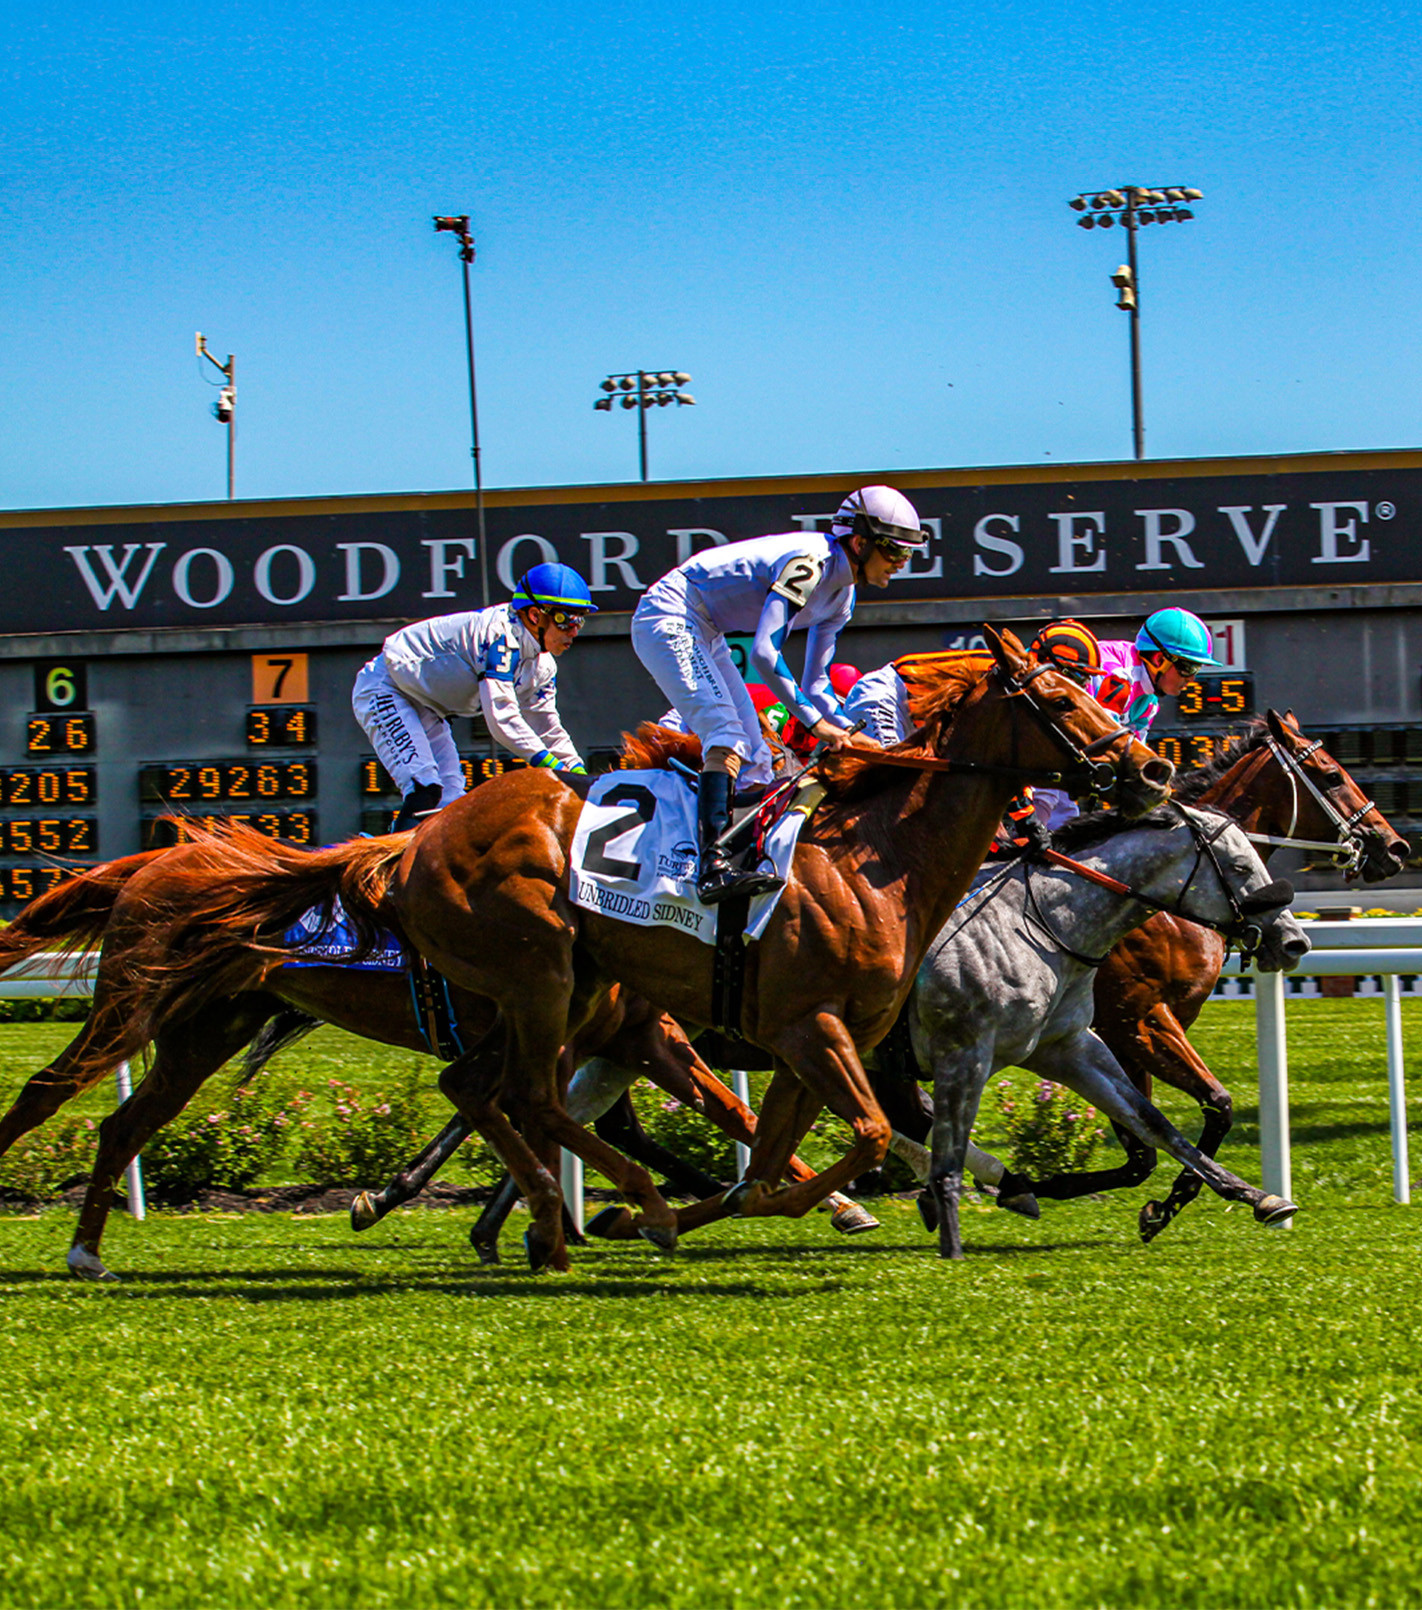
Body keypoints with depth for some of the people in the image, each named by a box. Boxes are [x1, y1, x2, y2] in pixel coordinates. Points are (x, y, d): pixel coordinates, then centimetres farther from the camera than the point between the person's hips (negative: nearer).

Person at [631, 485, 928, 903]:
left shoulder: (841, 596, 7)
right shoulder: (810, 561, -23)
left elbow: (815, 683, 14)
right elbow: (764, 652, -30)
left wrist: (853, 735, -1)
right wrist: (816, 722, -28)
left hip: (704, 637, 11)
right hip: (669, 620, -11)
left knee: (755, 759, 8)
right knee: (727, 736, -26)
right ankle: (713, 865, -37)